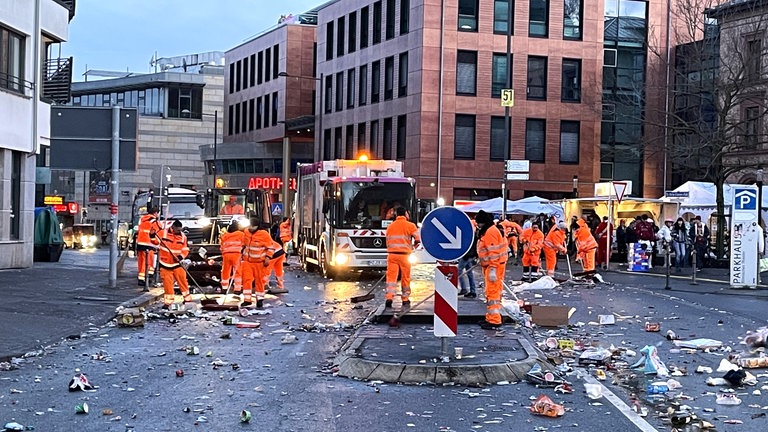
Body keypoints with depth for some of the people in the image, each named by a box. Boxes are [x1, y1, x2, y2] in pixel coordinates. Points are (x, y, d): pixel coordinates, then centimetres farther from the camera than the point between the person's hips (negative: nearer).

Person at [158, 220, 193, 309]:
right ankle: (168, 302, 13)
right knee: (167, 283, 2)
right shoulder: (163, 233, -7)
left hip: (177, 263, 2)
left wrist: (181, 256, -16)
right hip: (165, 263, -1)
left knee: (182, 280, -1)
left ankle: (187, 298, 14)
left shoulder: (182, 236, 0)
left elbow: (185, 250, 2)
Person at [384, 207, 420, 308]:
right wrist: (413, 245, 14)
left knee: (391, 276, -3)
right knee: (405, 278, 8)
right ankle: (405, 300, 15)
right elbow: (418, 239, -7)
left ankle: (389, 298, -19)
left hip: (392, 254, 2)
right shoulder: (410, 226, -1)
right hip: (404, 254, -2)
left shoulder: (390, 226, 12)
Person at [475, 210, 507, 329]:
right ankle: (491, 318, 25)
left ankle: (494, 321, -11)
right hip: (490, 266, 11)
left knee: (492, 292, -11)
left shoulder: (490, 232, -16)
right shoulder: (486, 231, 18)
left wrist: (492, 270, -25)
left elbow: (493, 252, -22)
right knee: (491, 292, 16)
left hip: (494, 266, -11)